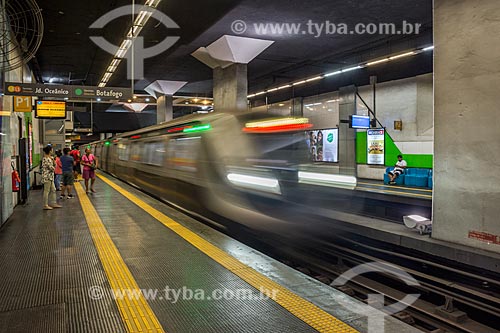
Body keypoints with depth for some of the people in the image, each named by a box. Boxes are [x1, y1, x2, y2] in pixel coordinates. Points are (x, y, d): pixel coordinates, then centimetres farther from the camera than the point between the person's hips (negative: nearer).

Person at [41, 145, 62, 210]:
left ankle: (54, 203, 22)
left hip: (50, 177, 10)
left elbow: (54, 165, 14)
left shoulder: (50, 158, 12)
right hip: (47, 177, -10)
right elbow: (52, 168, -21)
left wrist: (53, 160, -3)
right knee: (46, 191, -2)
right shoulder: (46, 159, -18)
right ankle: (45, 205, 5)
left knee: (53, 190, 14)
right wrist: (53, 168, 1)